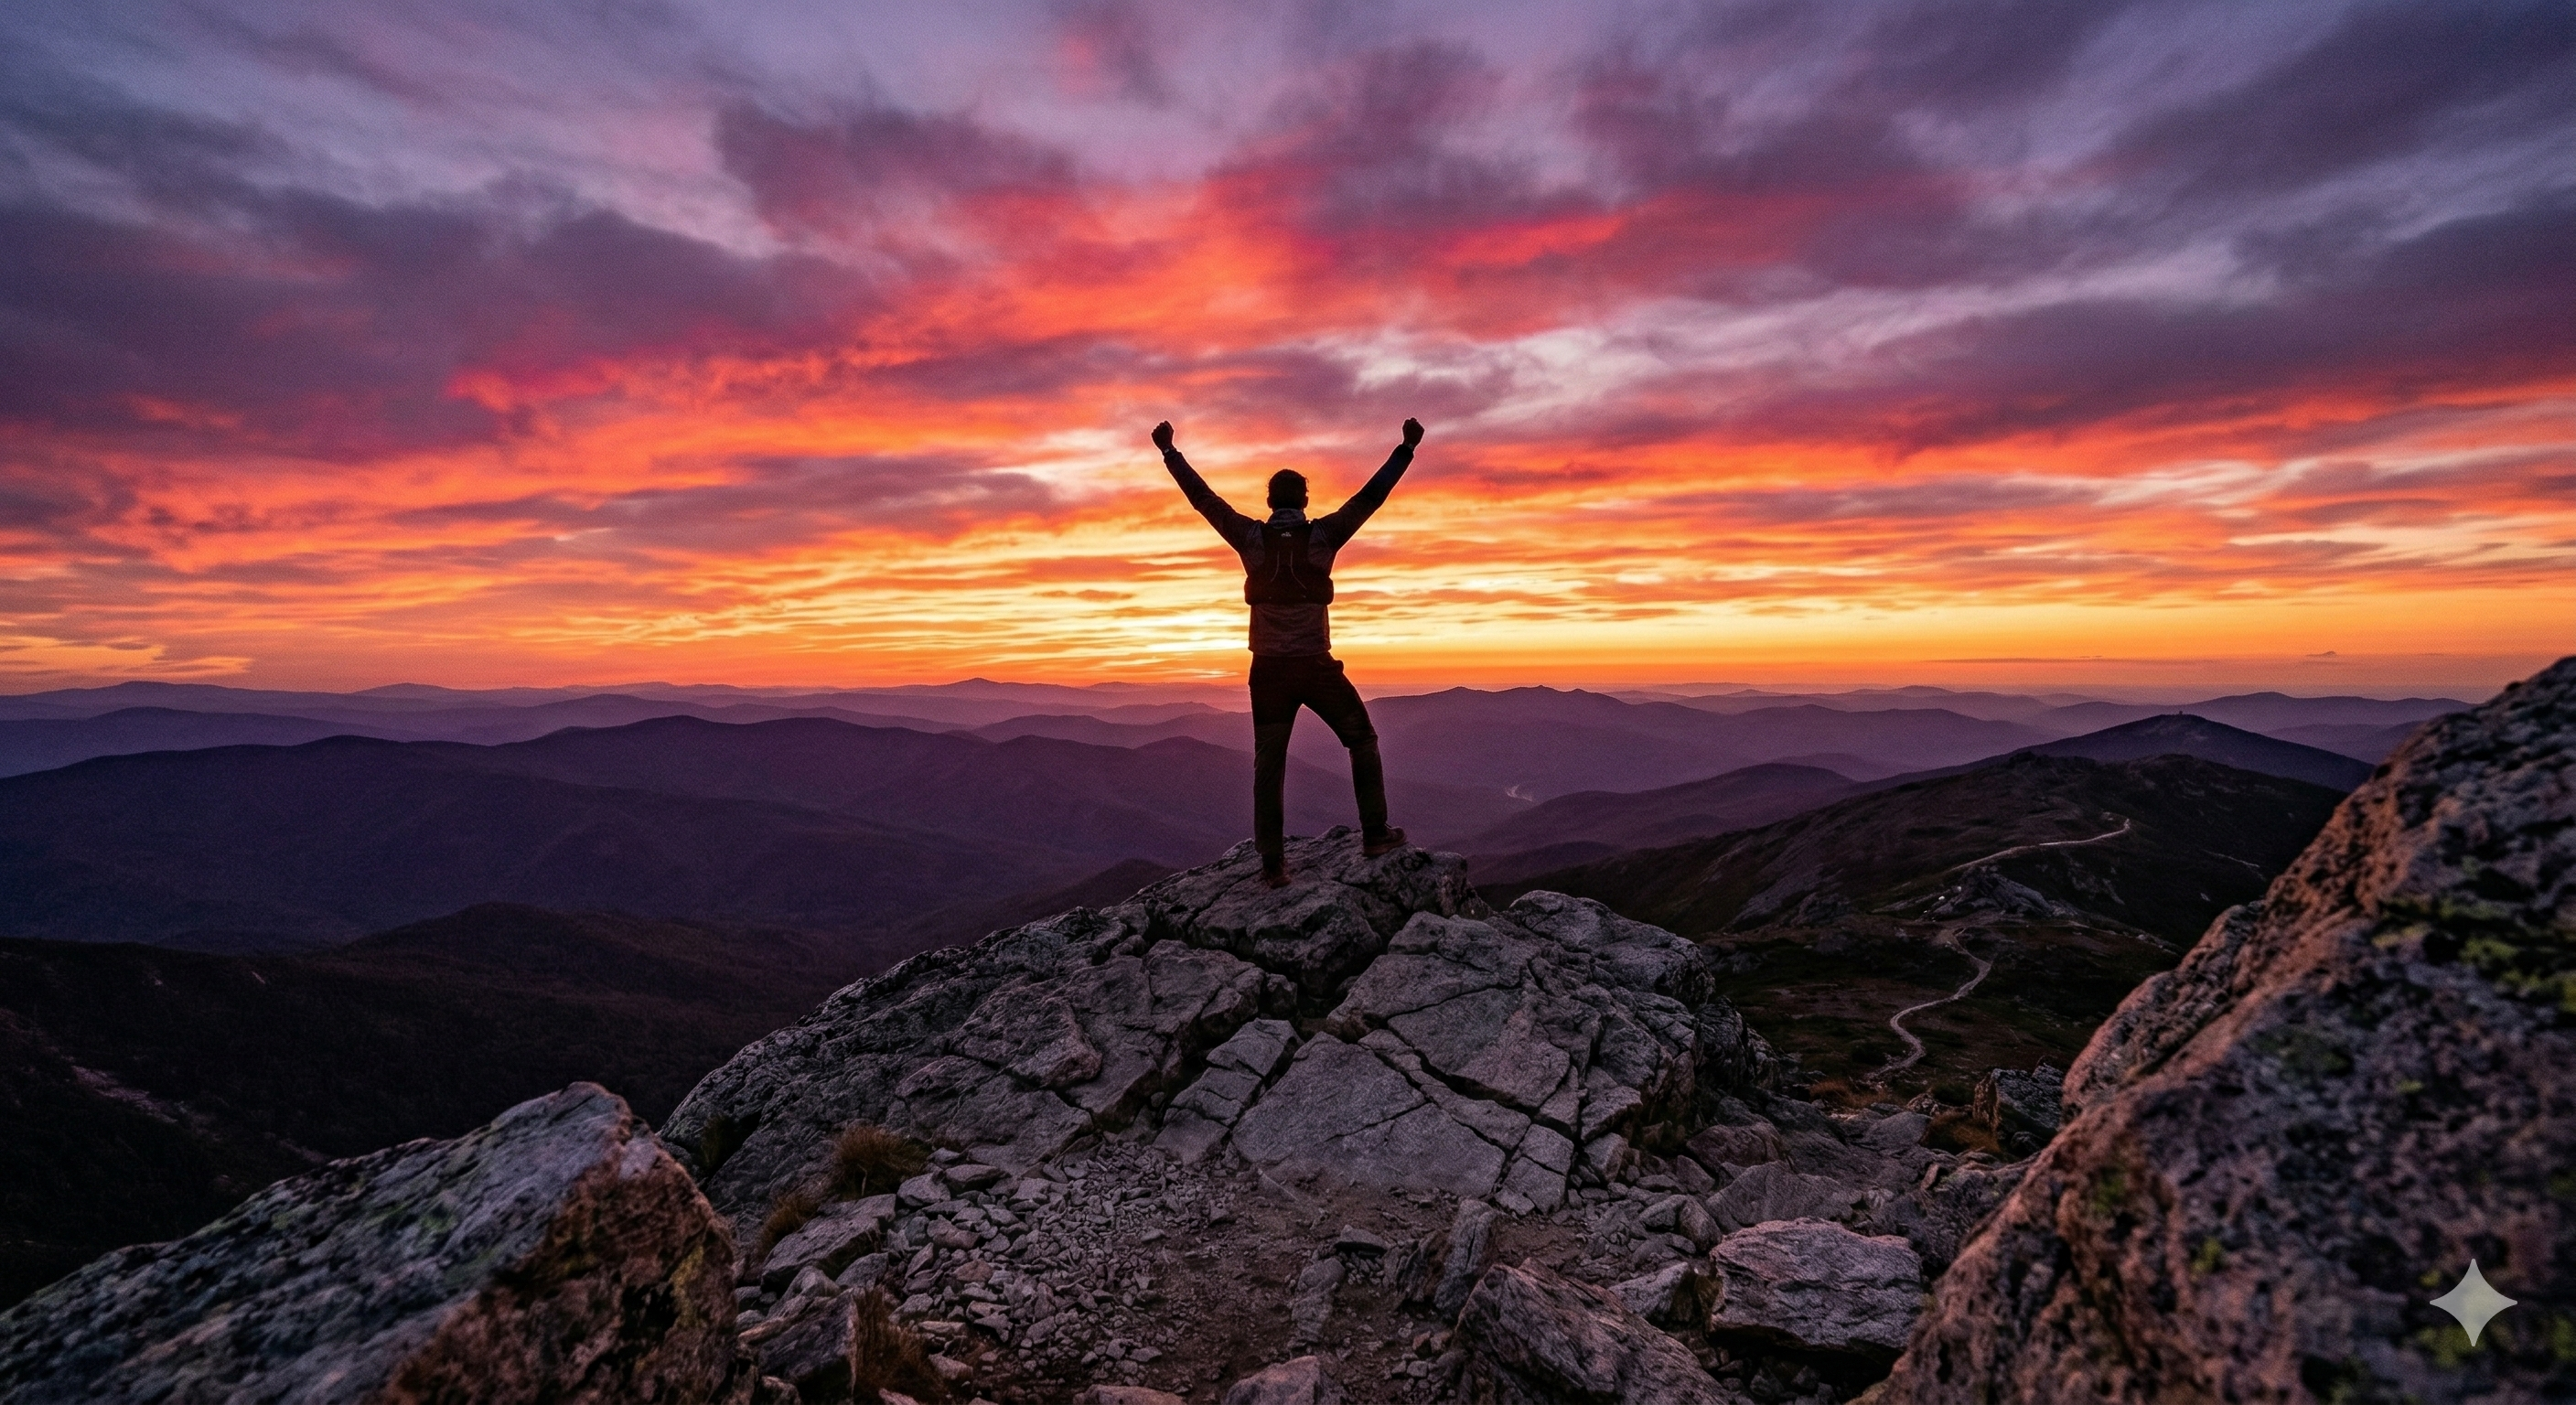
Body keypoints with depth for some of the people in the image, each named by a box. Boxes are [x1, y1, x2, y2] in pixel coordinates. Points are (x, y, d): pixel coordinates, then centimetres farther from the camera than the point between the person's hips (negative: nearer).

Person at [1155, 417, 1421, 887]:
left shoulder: (1251, 538, -1)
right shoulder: (1324, 535, -4)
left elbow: (1203, 498, 5)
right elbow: (1373, 495, 0)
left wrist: (1169, 451, 15)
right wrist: (1407, 447, 7)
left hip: (1269, 670, 2)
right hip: (1317, 667, -1)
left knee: (1268, 766, 7)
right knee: (1363, 741, 16)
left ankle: (1272, 863, 8)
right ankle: (1375, 835, 14)